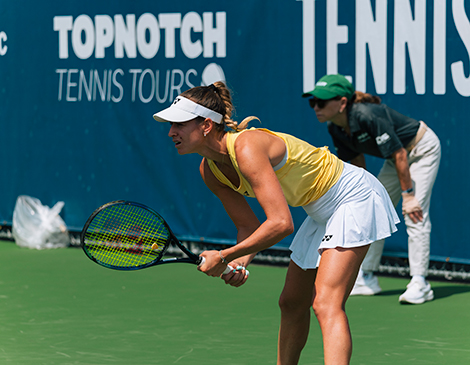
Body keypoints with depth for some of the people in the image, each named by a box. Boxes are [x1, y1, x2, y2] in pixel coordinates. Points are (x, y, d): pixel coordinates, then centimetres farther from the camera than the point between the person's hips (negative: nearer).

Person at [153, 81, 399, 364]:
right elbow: (249, 227, 5)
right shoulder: (210, 170, -4)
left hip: (354, 197, -10)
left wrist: (224, 256, -30)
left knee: (325, 304, -23)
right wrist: (239, 263, -16)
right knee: (291, 304, 16)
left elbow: (281, 224, -37)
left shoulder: (247, 148, -32)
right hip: (322, 211, 10)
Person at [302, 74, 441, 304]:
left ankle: (419, 284, -15)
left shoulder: (367, 116, -36)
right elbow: (358, 162, 4)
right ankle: (366, 279, 20)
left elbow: (399, 155, -30)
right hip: (399, 154, 9)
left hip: (423, 149, -9)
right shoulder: (335, 128, -11)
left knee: (414, 214, -18)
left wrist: (408, 195, -27)